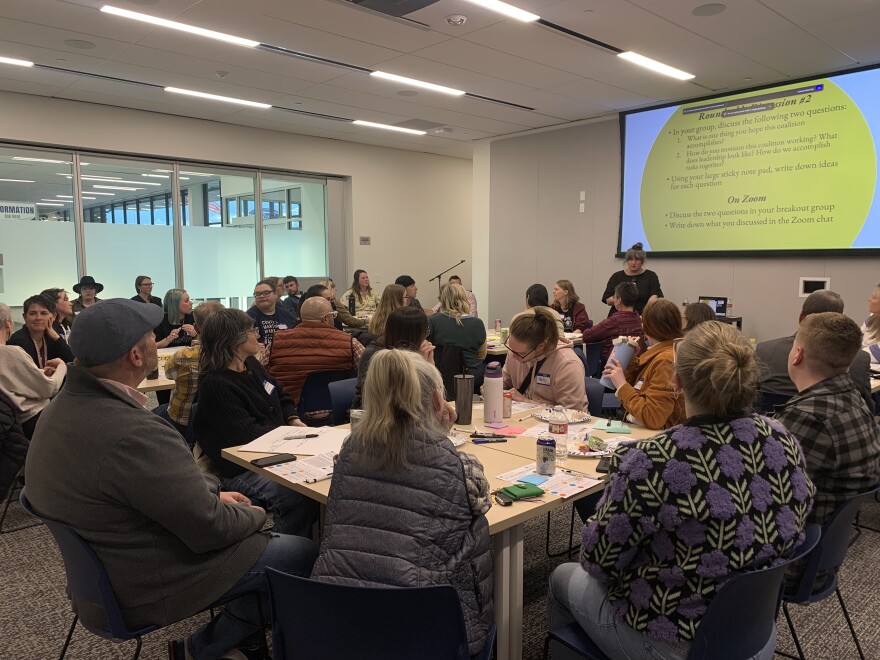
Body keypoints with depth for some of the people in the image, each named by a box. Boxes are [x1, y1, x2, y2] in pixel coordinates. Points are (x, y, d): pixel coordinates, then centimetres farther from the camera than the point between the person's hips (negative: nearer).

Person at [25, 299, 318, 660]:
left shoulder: (64, 406, -4)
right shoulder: (134, 434, -35)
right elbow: (211, 529, -25)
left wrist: (210, 494, 5)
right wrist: (255, 515, -6)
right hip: (147, 586, -9)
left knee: (255, 537, 22)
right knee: (304, 553, 0)